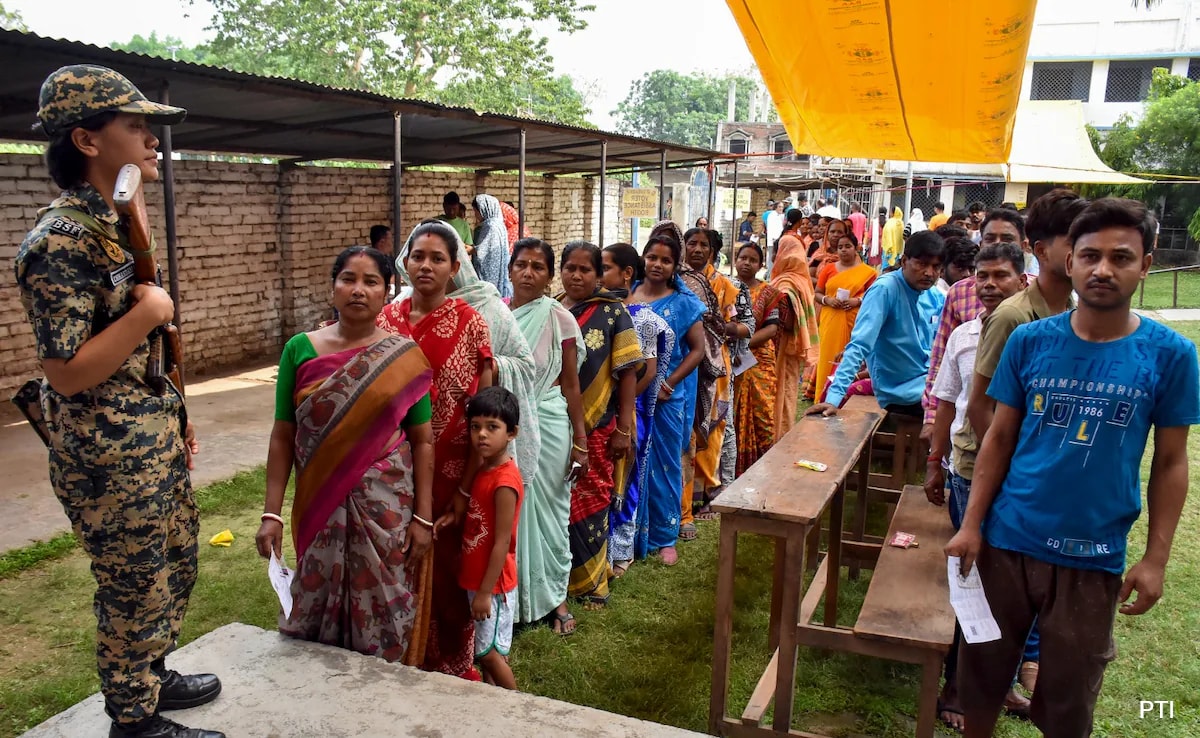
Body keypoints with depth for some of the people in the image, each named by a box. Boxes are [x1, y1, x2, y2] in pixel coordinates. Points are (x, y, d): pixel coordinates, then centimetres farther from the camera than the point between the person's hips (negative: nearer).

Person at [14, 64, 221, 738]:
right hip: (110, 459, -9)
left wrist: (177, 418, 18)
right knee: (136, 591, 7)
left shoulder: (121, 224, 8)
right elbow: (66, 374, -24)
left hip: (157, 441, 9)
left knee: (173, 568, 23)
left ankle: (151, 675, 43)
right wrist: (148, 314, -22)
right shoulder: (60, 241, -21)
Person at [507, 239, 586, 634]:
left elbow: (570, 386, -3)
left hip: (548, 424, -2)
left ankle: (552, 595, 26)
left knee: (547, 509, 9)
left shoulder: (560, 319, -6)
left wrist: (581, 441, -3)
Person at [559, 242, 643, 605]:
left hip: (596, 427, -2)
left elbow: (628, 372, -5)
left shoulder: (612, 312, -4)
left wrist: (624, 429, -9)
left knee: (589, 504, 6)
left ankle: (590, 581, 23)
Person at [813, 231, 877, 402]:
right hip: (831, 322, 1)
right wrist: (827, 300, -9)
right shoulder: (828, 269, 9)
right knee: (828, 359, -2)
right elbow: (816, 294, 11)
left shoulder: (867, 272, 4)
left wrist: (858, 301, -12)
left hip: (854, 323, -1)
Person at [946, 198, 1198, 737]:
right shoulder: (1029, 341, -4)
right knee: (981, 673, 15)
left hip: (1094, 557, -1)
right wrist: (971, 524, -4)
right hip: (1006, 542, 1)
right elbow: (1000, 437, 1)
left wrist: (1155, 559, -5)